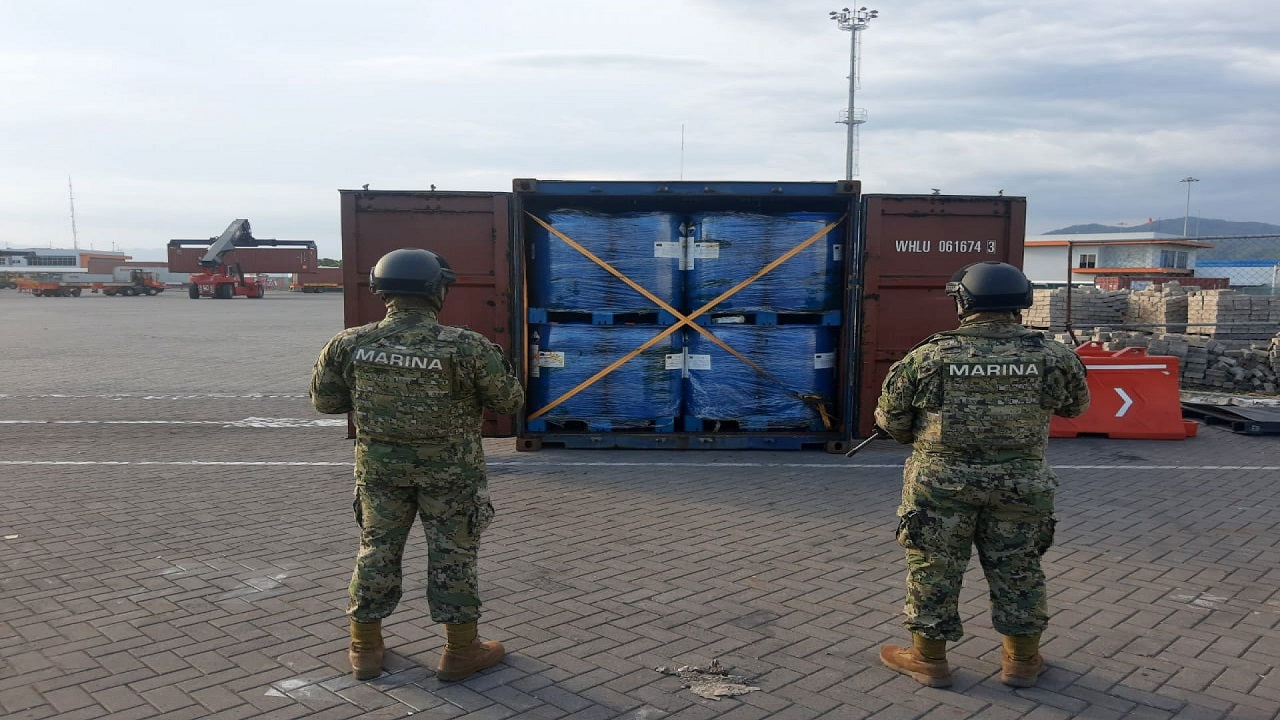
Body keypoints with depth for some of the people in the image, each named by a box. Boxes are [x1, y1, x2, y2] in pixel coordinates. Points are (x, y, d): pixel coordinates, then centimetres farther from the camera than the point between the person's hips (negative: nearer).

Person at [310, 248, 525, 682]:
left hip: (379, 466, 3)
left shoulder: (349, 344, -8)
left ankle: (365, 649, 29)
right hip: (450, 470, -3)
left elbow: (324, 401, 4)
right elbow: (510, 401, -8)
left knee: (377, 552, 17)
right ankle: (460, 651, 21)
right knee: (453, 557, 10)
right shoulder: (467, 347, -19)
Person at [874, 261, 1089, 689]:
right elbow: (1077, 405, 13)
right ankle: (1022, 661, 31)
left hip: (940, 483, -2)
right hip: (1019, 487, 2)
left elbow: (891, 419, -1)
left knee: (934, 569, 11)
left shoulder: (928, 357, -9)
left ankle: (928, 658, 23)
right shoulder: (1052, 356, -4)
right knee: (1018, 572, 17)